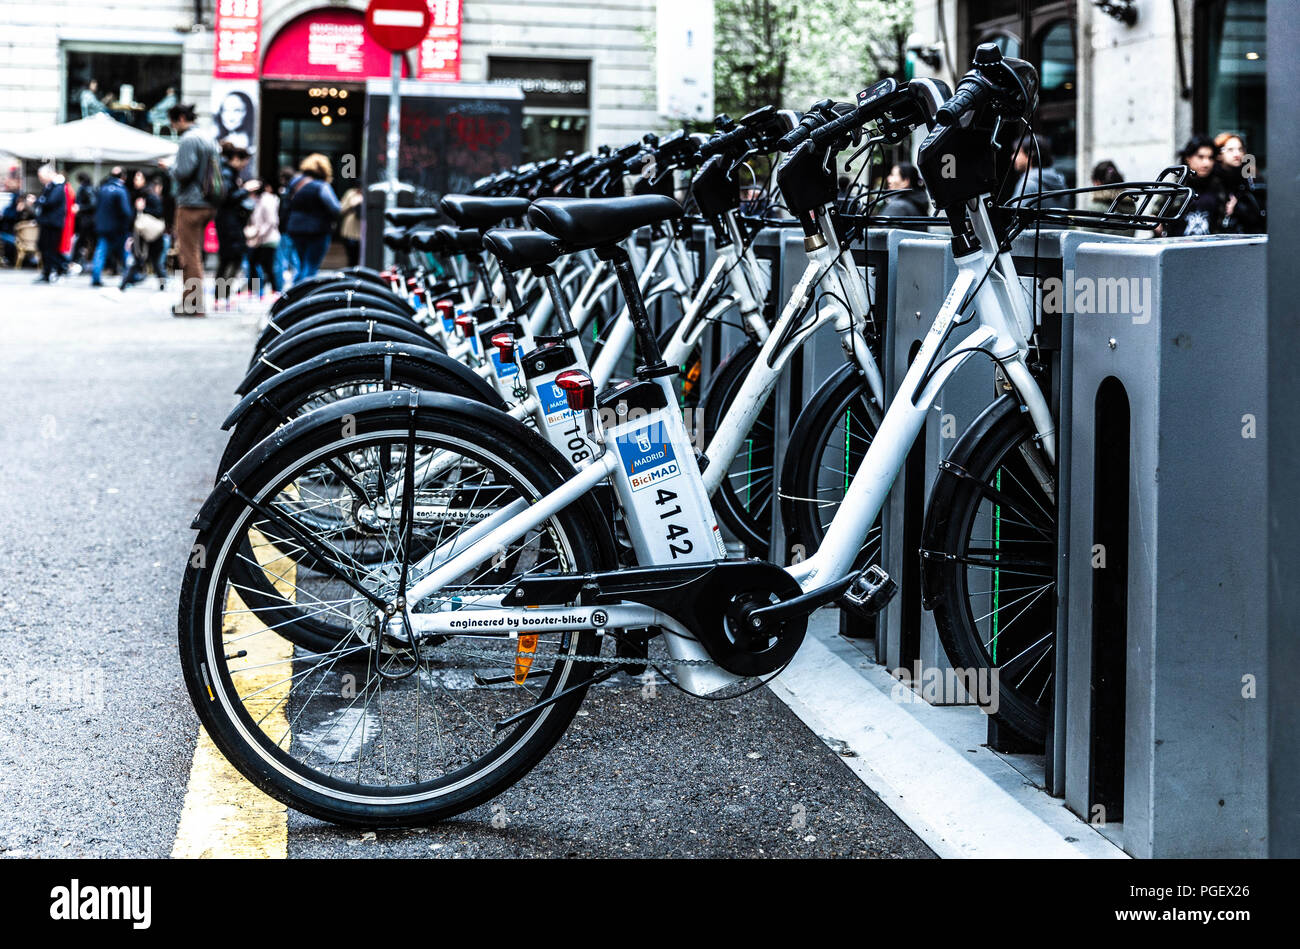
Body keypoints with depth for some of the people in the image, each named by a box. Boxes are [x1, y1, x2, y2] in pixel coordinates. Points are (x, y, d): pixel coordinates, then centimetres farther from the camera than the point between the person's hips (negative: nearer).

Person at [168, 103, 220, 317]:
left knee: (189, 255, -6)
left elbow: (183, 171, -20)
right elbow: (216, 170, 19)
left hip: (190, 204, -9)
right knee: (195, 253, 16)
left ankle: (194, 305, -6)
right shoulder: (209, 140, 16)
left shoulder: (188, 140, -12)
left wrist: (171, 169, 0)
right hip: (207, 204, 9)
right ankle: (190, 299, 21)